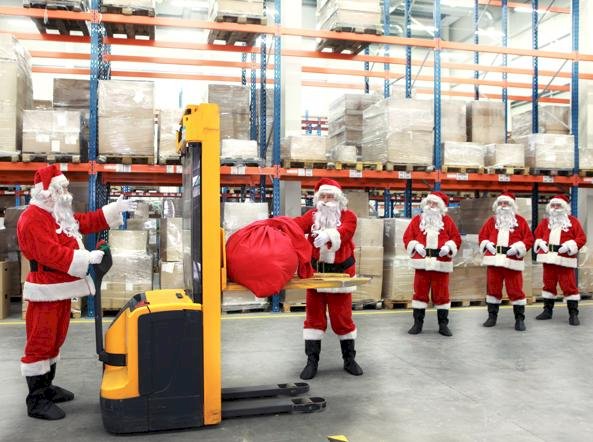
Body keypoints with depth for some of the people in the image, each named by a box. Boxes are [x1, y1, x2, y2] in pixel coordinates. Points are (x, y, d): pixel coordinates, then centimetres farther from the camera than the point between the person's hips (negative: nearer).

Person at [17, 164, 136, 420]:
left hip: (62, 289, 10)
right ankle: (36, 401, 3)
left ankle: (46, 387, 31)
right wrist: (88, 258, -26)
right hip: (46, 291, -10)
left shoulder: (60, 215, 15)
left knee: (55, 340, 18)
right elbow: (51, 254, -27)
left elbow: (88, 222, 20)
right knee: (40, 343, -4)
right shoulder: (33, 219, -18)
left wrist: (117, 208, 13)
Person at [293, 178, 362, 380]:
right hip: (315, 271, 2)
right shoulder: (312, 215, 2)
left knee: (342, 317, 6)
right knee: (314, 316, 5)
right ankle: (312, 361, 13)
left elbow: (345, 231, -26)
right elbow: (298, 224, -18)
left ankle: (349, 359, 22)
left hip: (339, 272, -2)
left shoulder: (348, 216, -5)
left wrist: (328, 234, -47)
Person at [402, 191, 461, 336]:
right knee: (420, 292, 5)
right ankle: (418, 323, 15)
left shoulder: (447, 220, 4)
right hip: (422, 262, 1)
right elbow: (407, 237, 3)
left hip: (441, 263, -1)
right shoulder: (417, 220, 5)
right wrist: (415, 245, -15)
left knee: (441, 294, 6)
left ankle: (443, 325, 15)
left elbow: (456, 238, 4)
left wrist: (449, 247, -14)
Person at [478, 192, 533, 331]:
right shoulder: (491, 220, 12)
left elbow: (529, 238, 1)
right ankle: (492, 317, 20)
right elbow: (482, 236, 13)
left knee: (515, 289, -2)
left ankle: (520, 319, 8)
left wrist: (518, 247, -14)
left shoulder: (520, 221, 5)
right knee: (493, 288, 8)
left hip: (512, 261, -3)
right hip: (493, 260, 3)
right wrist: (487, 244, -6)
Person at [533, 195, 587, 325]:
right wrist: (540, 243, -3)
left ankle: (573, 314, 2)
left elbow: (582, 238, -5)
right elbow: (537, 235, 17)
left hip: (565, 259, -4)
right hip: (548, 258, 4)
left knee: (569, 285, -5)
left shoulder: (572, 221, 0)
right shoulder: (545, 222, 12)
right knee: (548, 284, 12)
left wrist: (569, 246, -18)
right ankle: (547, 311, 23)